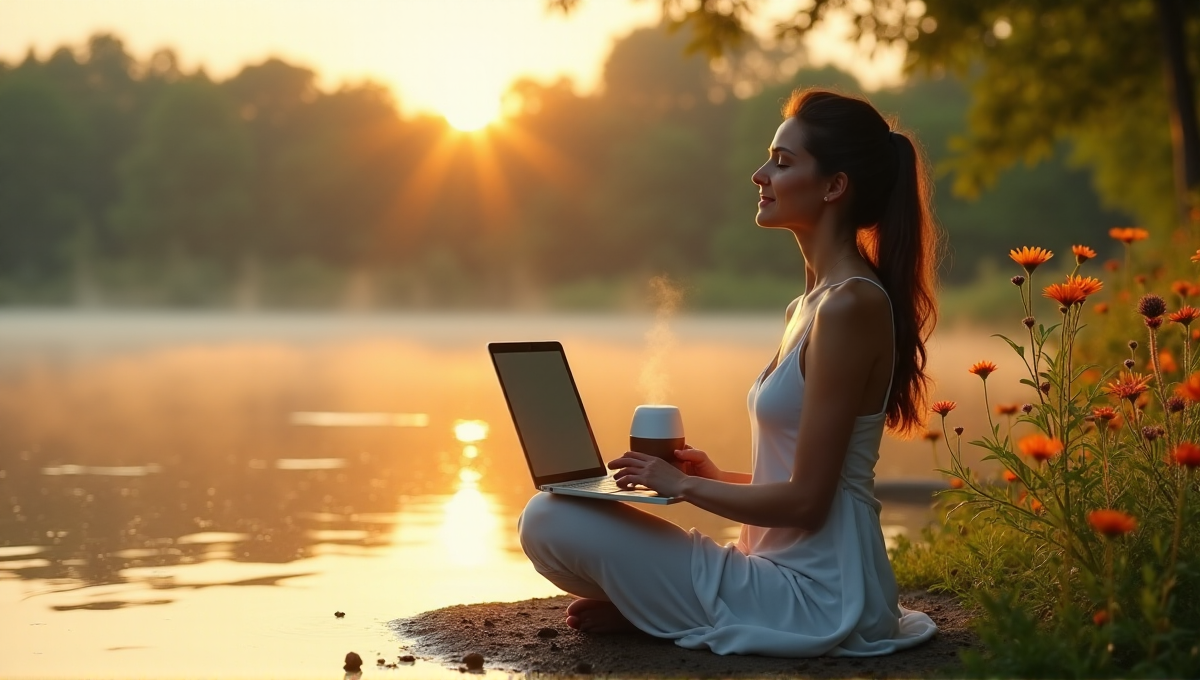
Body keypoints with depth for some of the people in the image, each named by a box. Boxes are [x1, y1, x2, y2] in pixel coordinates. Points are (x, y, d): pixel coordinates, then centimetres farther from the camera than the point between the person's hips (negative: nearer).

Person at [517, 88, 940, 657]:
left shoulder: (849, 306, -18)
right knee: (550, 516, 22)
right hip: (787, 573, 10)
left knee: (550, 521, -16)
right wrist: (714, 476, 8)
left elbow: (805, 499, -19)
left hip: (815, 597, -10)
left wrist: (685, 484, -8)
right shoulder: (816, 300, 12)